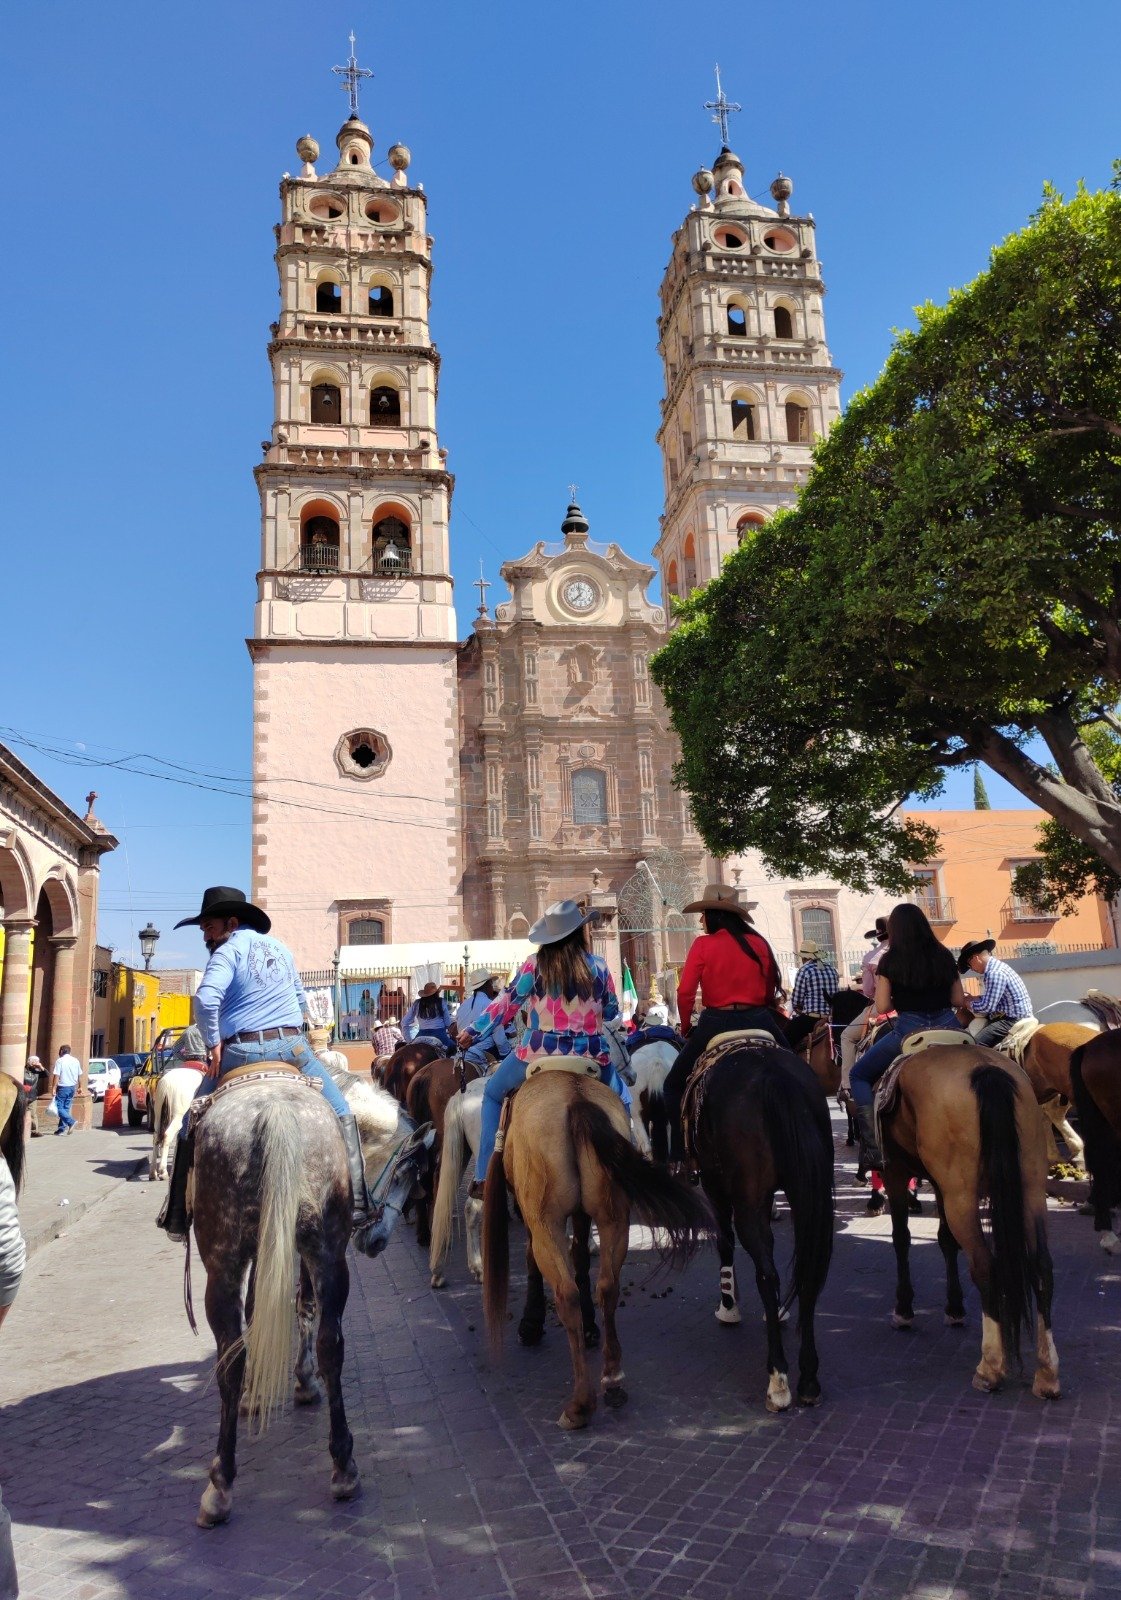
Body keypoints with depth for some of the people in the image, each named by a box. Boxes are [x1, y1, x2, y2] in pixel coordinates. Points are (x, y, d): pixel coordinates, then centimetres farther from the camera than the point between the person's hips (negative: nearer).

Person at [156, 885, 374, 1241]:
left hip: (241, 1051, -4)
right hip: (293, 1045, 4)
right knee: (341, 1113, 14)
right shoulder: (279, 947, 17)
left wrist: (213, 1044, -9)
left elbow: (206, 999, -20)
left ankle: (177, 1218, 16)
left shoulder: (229, 949, -3)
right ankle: (356, 1205, 5)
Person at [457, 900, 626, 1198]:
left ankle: (484, 1176, 17)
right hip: (590, 1057, 1)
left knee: (493, 1093, 24)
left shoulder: (534, 965, -6)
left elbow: (505, 1004, 0)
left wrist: (473, 1032, 12)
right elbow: (612, 1012, 8)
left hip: (538, 1053, -1)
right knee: (621, 1102, 28)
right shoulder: (599, 967, -3)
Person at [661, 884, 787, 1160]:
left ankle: (680, 1158, 6)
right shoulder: (759, 943, 6)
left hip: (716, 1023, -3)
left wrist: (686, 1027, 5)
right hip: (759, 1021, 3)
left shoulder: (704, 945, -5)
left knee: (674, 1086, 13)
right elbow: (771, 991, 14)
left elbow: (685, 992, -10)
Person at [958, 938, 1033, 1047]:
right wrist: (973, 998, 10)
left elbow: (987, 1006, -21)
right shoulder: (996, 965, 11)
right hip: (1008, 1014, 11)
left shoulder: (995, 973, -21)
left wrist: (969, 1004, -5)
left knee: (975, 1044, -21)